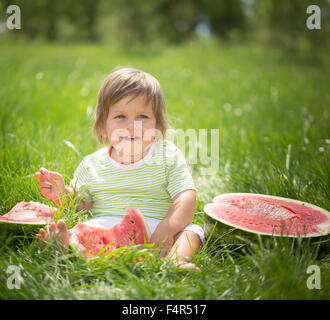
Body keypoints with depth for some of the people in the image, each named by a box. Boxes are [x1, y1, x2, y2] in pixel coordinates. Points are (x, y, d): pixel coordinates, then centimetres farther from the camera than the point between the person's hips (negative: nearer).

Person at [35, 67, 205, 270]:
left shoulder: (169, 155, 1)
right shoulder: (92, 165, 8)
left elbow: (187, 197, -7)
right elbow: (80, 204, 17)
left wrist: (168, 226, -24)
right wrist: (63, 194, -6)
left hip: (154, 228, -1)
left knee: (192, 231, -24)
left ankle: (176, 259, -48)